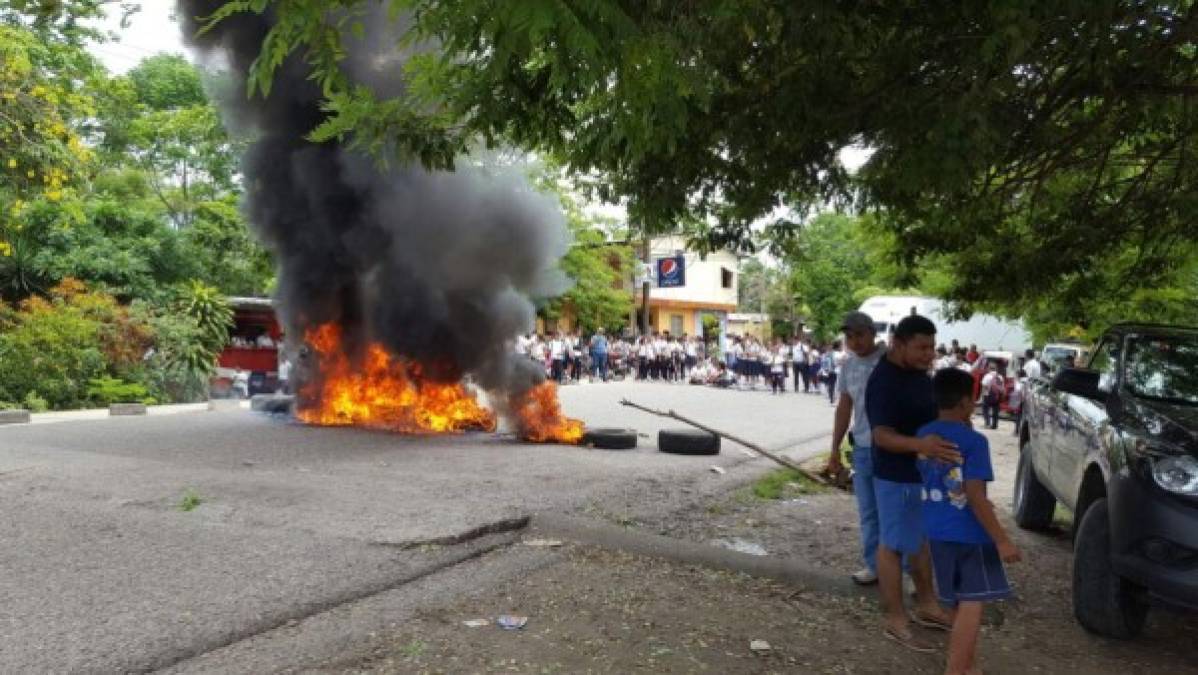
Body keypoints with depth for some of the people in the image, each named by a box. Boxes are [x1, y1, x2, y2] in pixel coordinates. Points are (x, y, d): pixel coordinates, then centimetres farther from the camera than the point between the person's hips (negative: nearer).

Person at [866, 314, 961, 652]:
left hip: (926, 471, 10)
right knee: (894, 545, 2)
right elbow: (882, 435, -31)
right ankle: (894, 619, 13)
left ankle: (925, 605, 36)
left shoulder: (917, 371, 5)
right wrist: (920, 444, -46)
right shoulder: (883, 381, -24)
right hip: (897, 476, -9)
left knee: (923, 539, 21)